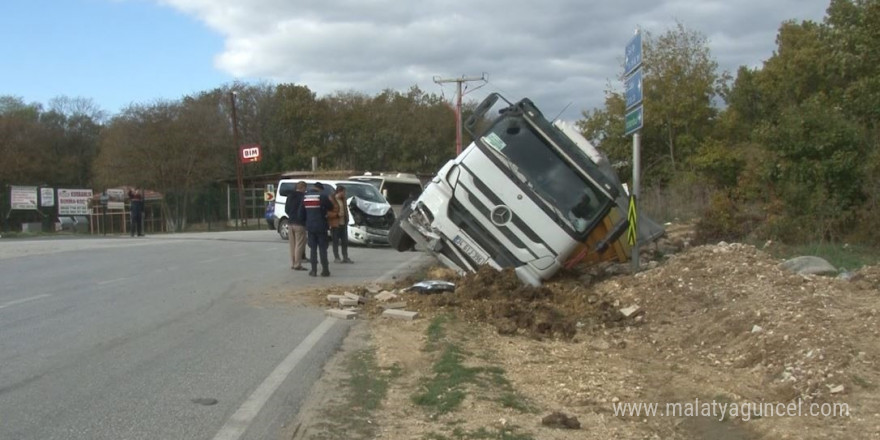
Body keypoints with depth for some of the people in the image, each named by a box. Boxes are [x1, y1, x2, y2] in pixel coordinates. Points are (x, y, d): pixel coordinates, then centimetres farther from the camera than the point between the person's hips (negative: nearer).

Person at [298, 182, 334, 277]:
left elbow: (301, 212, 9)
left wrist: (304, 222, 22)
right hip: (321, 226, -4)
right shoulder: (322, 196, -10)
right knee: (322, 248, 2)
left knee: (313, 248, 9)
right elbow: (330, 207, -1)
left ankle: (314, 270, 6)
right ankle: (325, 270, 2)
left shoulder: (305, 197, 5)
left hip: (310, 226, 4)